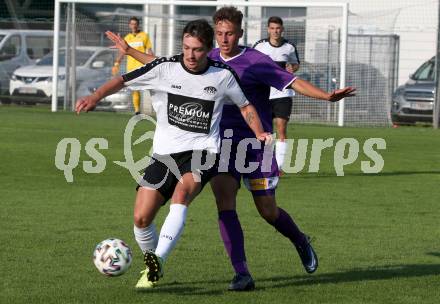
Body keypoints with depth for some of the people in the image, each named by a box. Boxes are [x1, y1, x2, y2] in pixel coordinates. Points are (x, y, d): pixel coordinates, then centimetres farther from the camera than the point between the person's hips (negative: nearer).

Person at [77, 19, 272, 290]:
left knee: (182, 192, -34)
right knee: (141, 218, -7)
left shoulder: (223, 75, 1)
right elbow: (124, 80, -4)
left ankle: (158, 260, -38)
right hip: (165, 153, 2)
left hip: (202, 152, -2)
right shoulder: (165, 68, -3)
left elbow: (245, 105, 16)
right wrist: (96, 97, -20)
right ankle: (153, 267, 21)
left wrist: (259, 133, 1)